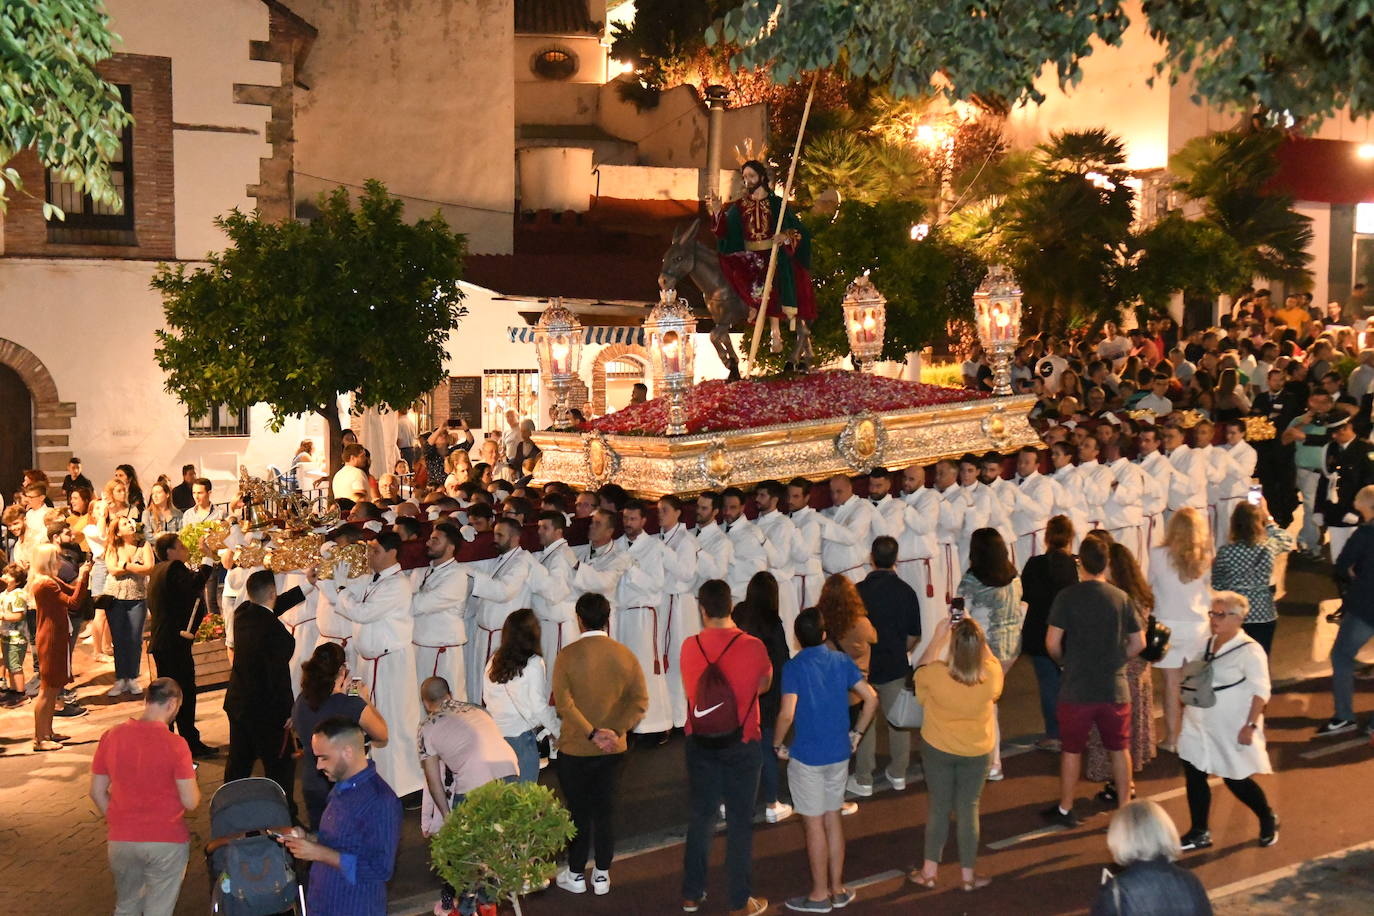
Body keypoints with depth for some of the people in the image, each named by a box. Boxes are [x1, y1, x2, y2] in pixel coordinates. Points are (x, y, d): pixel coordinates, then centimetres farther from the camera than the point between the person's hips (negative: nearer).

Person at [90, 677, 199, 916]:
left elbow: (97, 792, 5)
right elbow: (191, 802, -14)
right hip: (167, 842, -4)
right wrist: (191, 779, 7)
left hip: (121, 840, 4)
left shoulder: (111, 736, -4)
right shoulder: (175, 744, -16)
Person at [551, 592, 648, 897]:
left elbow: (563, 703, -21)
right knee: (606, 809, 14)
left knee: (578, 812, 11)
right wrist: (616, 731, -16)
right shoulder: (625, 655, -4)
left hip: (575, 749, -3)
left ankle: (576, 875, 22)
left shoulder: (567, 656, -14)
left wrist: (592, 733, -23)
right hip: (613, 750, 3)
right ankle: (602, 875, 23)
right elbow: (640, 700, -9)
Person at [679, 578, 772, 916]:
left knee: (700, 817, 16)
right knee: (740, 822, 8)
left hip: (700, 742, 3)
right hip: (741, 745, -3)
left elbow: (690, 689, 6)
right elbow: (764, 685, 3)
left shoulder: (690, 647, -9)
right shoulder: (753, 646, -15)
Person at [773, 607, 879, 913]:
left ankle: (820, 895, 15)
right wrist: (856, 733, 9)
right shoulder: (842, 661, 1)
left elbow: (787, 714, -23)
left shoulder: (794, 667, -14)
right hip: (839, 754, 5)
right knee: (833, 819, 17)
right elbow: (871, 698, -1)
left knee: (814, 824, 5)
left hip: (807, 758, -5)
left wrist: (778, 744, -7)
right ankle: (838, 889, 24)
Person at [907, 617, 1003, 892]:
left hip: (938, 750, -1)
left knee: (939, 808, 15)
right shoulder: (991, 675, -23)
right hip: (977, 753, 1)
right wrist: (976, 635, -1)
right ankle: (968, 875, 24)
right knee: (968, 810, 15)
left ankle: (929, 871, 26)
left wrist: (937, 636, -3)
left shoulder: (935, 674, -28)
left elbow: (920, 668, -2)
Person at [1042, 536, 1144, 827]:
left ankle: (1065, 809, 20)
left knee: (1072, 749, 11)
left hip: (1077, 690, -2)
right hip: (1115, 688, 2)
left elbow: (1052, 643, -13)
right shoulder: (1121, 597, -2)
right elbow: (1138, 643, 3)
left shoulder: (1067, 596, -12)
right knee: (1119, 749, 15)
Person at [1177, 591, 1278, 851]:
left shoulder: (1249, 651, -16)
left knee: (1236, 781, 5)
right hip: (1199, 725, 7)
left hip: (1232, 730, -7)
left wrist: (1250, 725, -22)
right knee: (1194, 776, 5)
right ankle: (1199, 834, 18)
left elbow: (1260, 692, -18)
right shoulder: (1208, 644, 6)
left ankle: (1268, 820, 32)